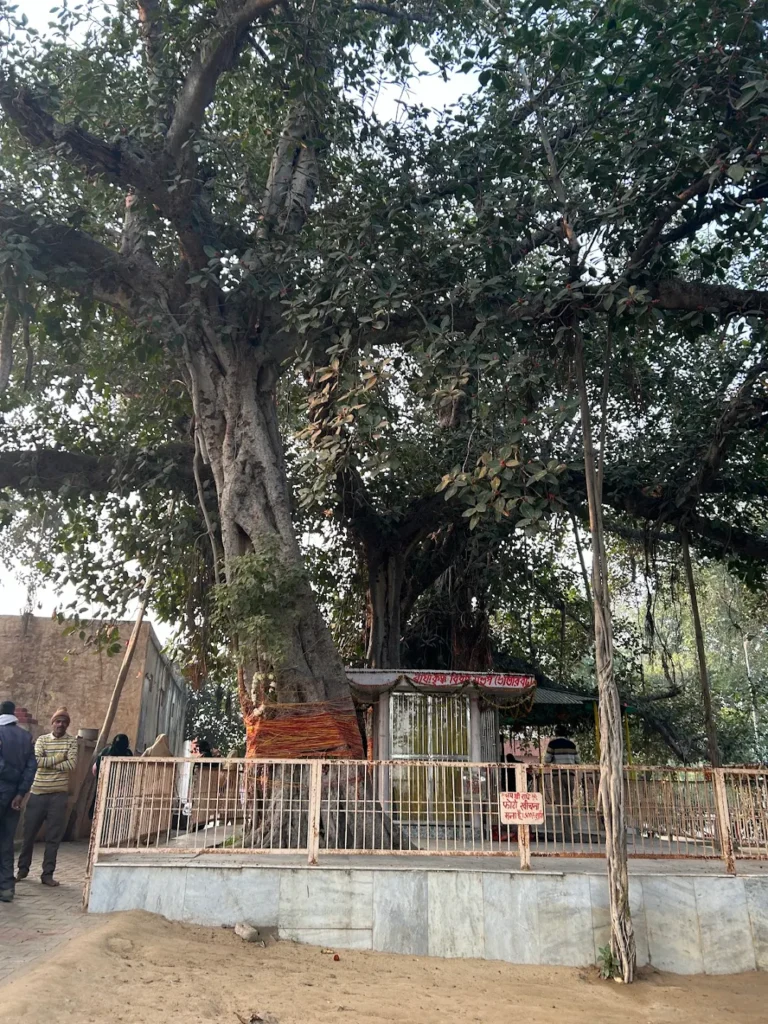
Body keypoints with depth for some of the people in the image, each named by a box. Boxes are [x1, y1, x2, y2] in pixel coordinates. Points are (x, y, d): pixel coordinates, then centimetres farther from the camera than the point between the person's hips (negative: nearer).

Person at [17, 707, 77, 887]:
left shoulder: (72, 741, 0)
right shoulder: (41, 740, 5)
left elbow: (71, 765, -12)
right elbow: (37, 760, -11)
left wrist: (47, 763, -9)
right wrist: (59, 757, -13)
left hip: (59, 795, -1)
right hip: (37, 793, 2)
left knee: (53, 837, 2)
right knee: (29, 833, 10)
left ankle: (47, 873, 12)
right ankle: (23, 869, 30)